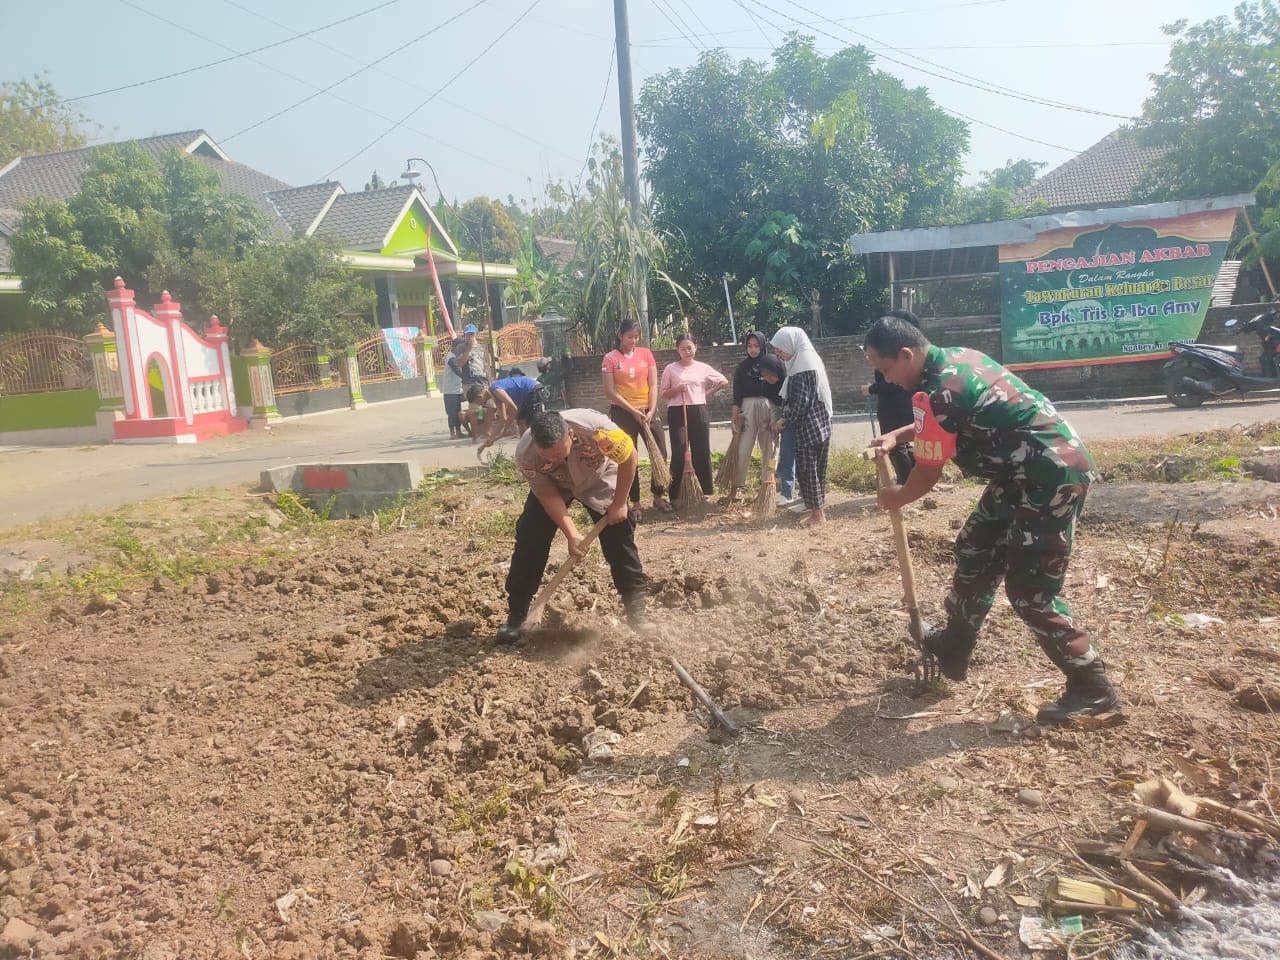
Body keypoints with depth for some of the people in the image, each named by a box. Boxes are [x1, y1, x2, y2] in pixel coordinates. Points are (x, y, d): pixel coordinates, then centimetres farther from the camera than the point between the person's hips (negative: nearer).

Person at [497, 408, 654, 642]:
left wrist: (619, 503, -17)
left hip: (598, 481, -1)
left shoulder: (595, 427, -41)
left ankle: (636, 607, 5)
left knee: (619, 537, -9)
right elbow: (548, 495, -22)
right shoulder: (525, 455, -35)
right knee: (529, 540, -10)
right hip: (553, 485, 1)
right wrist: (572, 535, -28)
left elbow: (629, 457, -23)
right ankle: (516, 614, 4)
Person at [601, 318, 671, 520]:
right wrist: (633, 411, -14)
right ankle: (635, 503, 9)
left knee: (660, 452, 1)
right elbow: (610, 392, -9)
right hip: (623, 412, -3)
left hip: (648, 409, 3)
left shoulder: (646, 353, 4)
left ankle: (658, 496, 18)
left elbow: (653, 385, 0)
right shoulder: (610, 358, -5)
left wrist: (651, 411, -12)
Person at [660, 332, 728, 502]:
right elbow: (664, 395, 5)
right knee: (679, 453, -6)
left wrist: (707, 393, 8)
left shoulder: (703, 368, 6)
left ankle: (705, 493, 13)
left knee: (702, 452, 5)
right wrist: (676, 389, -13)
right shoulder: (670, 369, 1)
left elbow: (724, 381, 16)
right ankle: (676, 495, 1)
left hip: (699, 412, 2)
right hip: (677, 413, -2)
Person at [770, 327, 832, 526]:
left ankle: (817, 514, 1)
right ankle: (819, 508, 23)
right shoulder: (811, 359, 14)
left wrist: (786, 422, -6)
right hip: (821, 424, 10)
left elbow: (800, 401, -19)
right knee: (818, 469, 15)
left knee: (806, 470, -3)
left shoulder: (801, 365, -15)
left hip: (808, 426, -10)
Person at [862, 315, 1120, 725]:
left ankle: (1093, 689, 8)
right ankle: (953, 649, 33)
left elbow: (927, 474, -11)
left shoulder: (939, 392, -23)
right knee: (974, 550, 18)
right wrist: (897, 435, 18)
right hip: (1029, 472, 11)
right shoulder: (955, 357, 6)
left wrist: (897, 497, 9)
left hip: (1053, 477, -11)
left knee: (1030, 591, -6)